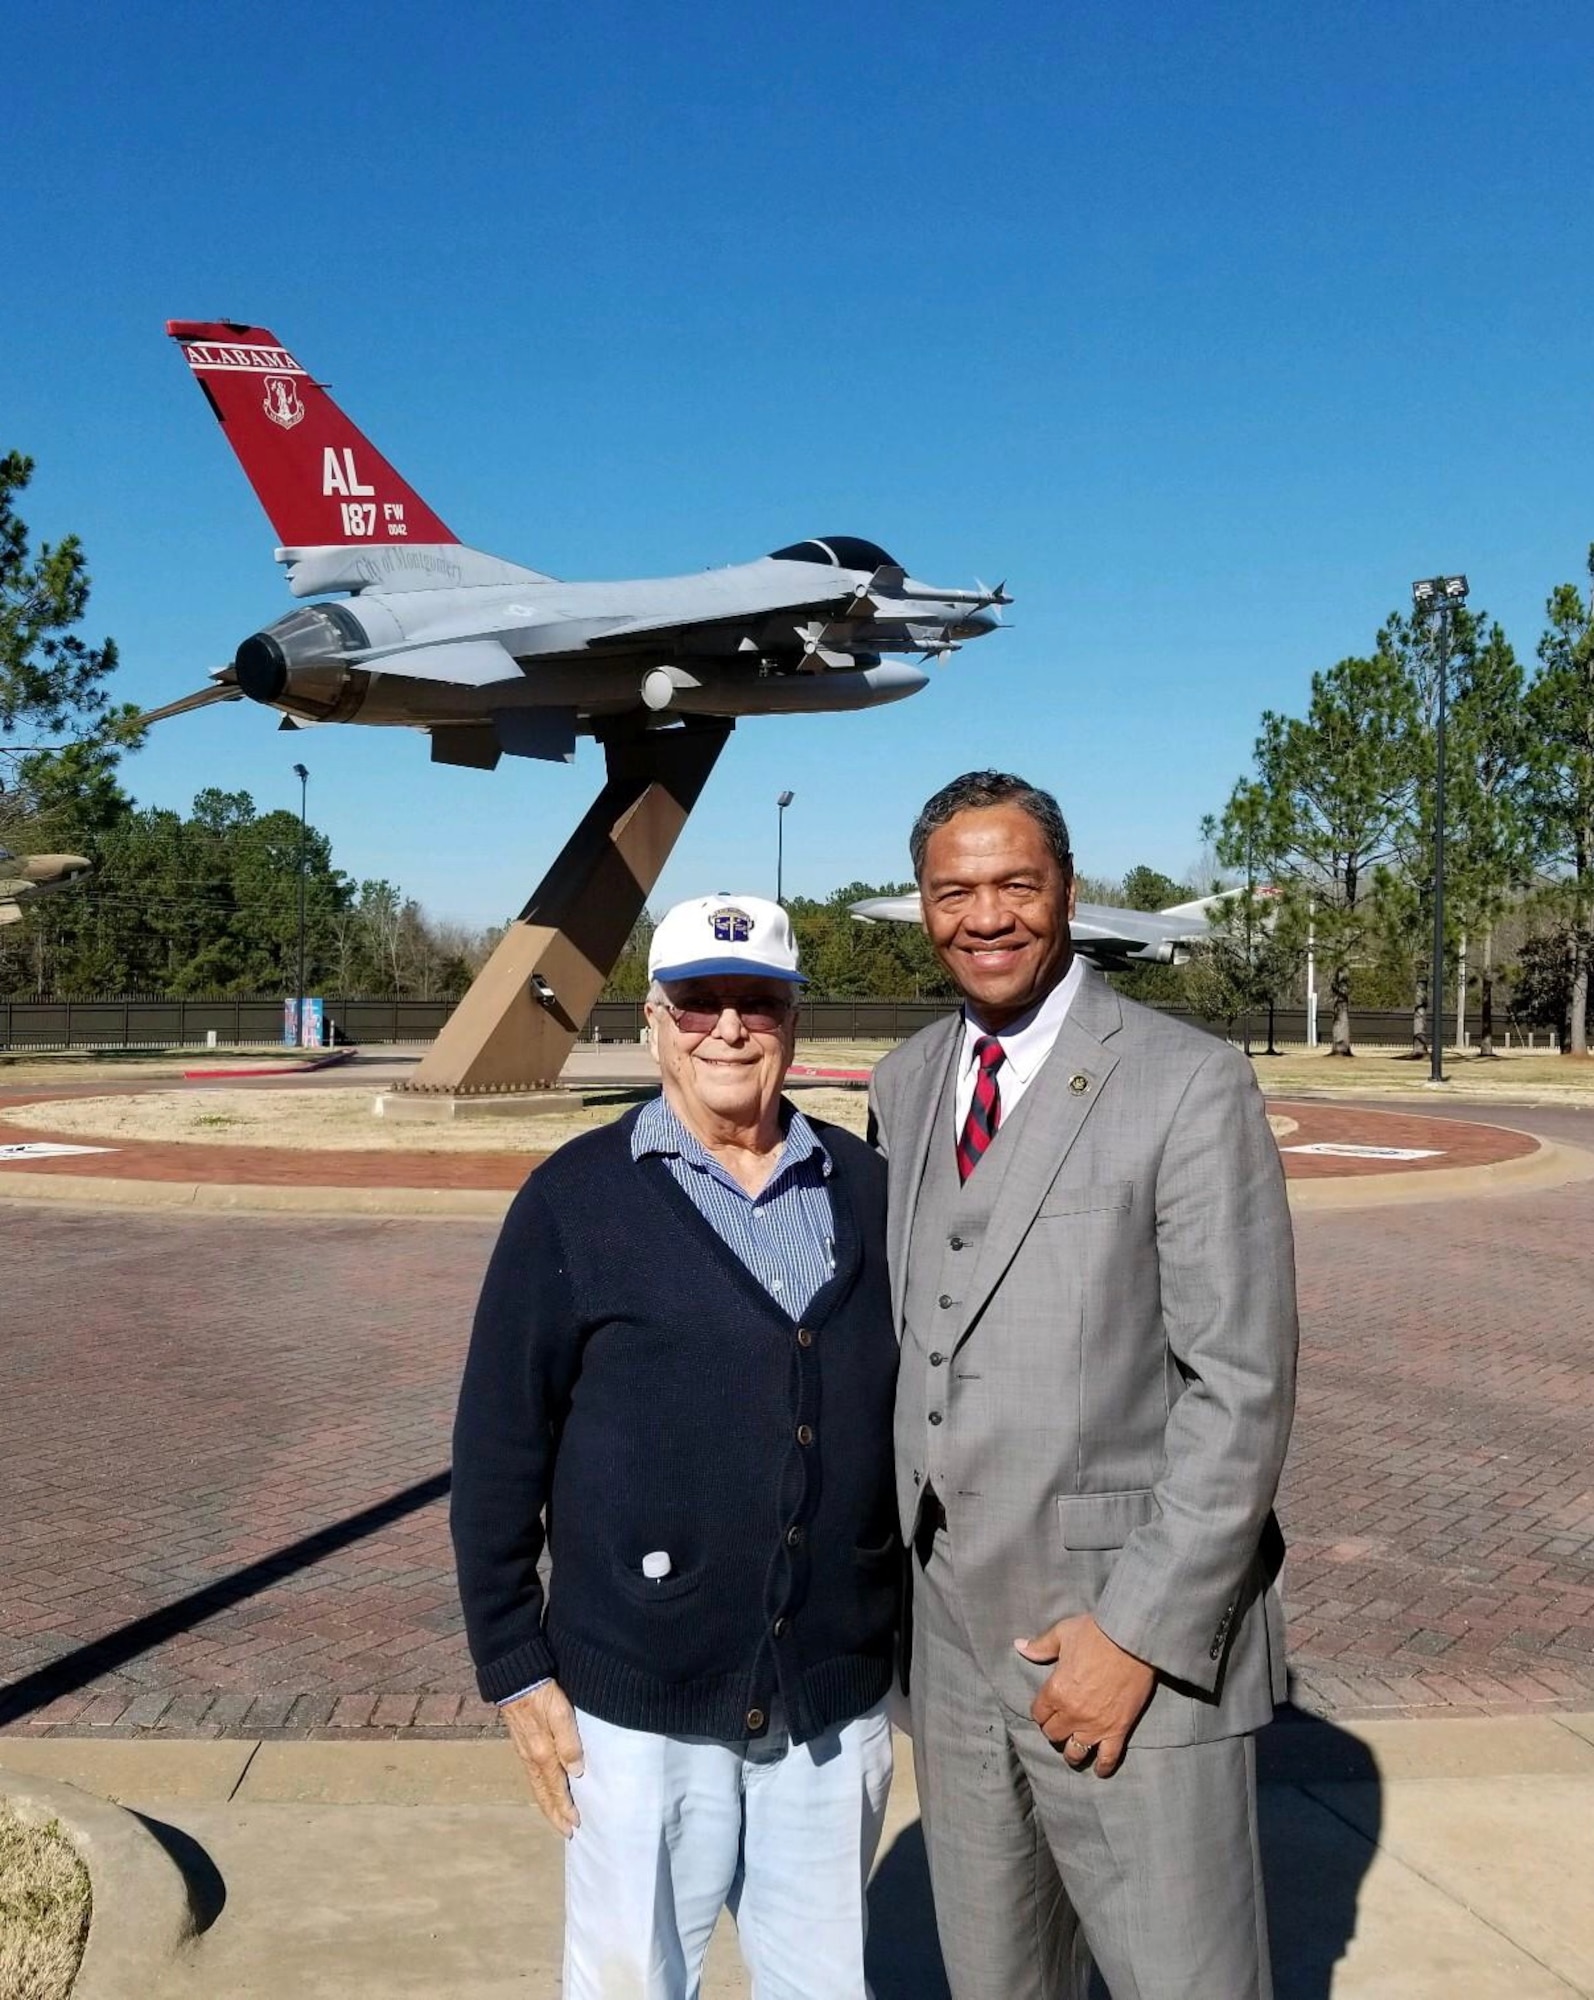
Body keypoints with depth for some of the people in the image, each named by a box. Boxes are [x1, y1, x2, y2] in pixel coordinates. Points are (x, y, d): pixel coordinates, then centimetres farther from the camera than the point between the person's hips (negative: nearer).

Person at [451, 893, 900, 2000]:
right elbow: (499, 1448, -5)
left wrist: (924, 1639, 10)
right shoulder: (576, 1199, -7)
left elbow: (915, 1421, 8)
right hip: (640, 1706, -3)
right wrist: (515, 1665, -5)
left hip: (839, 1700, 3)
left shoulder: (867, 1190, 2)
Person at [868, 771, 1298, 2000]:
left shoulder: (1191, 1084, -12)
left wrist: (1142, 1631, -17)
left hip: (1138, 1634, -5)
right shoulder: (907, 1084, 7)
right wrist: (899, 1561, 10)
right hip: (957, 1630, 6)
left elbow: (1242, 1387, -14)